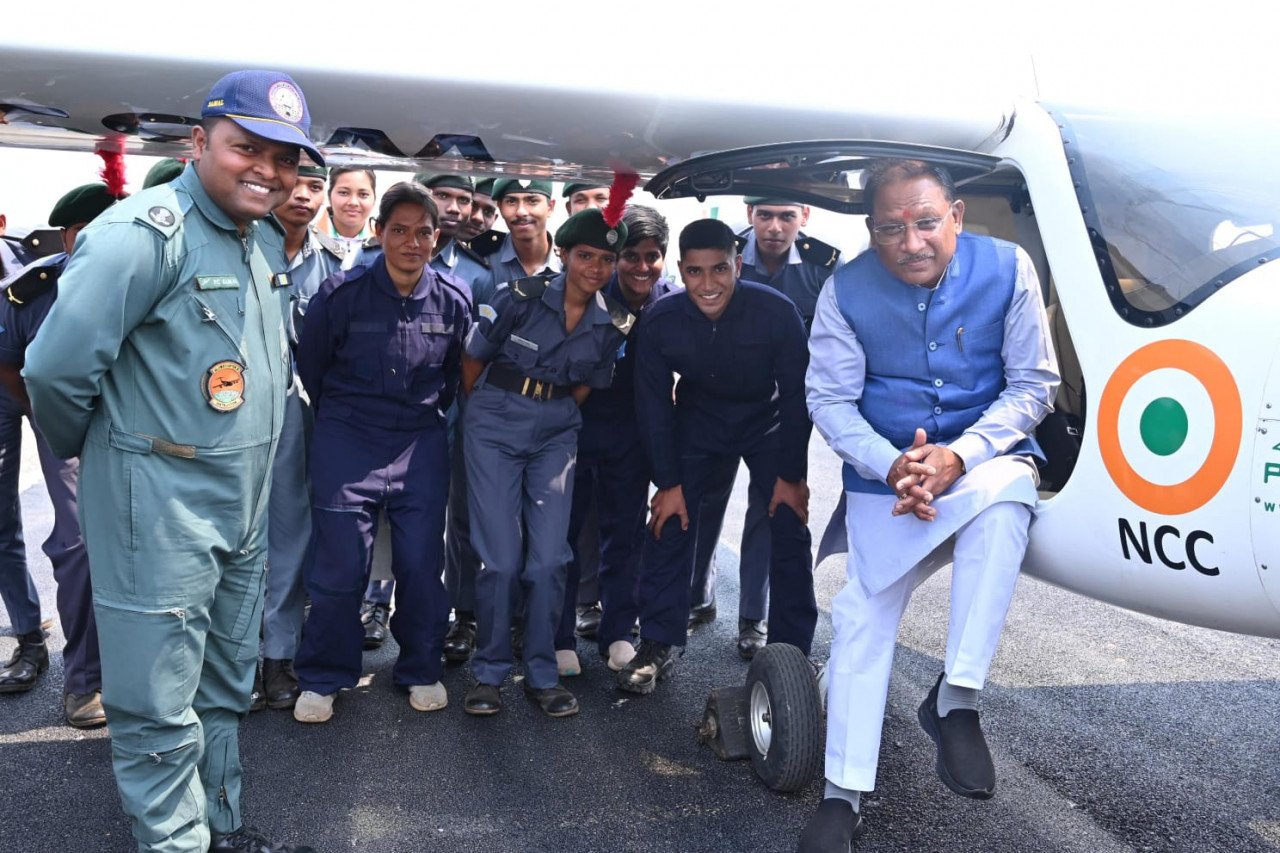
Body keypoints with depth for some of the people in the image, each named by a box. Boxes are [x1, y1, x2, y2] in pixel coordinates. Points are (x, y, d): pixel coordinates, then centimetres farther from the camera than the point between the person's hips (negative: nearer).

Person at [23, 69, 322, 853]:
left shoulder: (267, 243, 8)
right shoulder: (144, 232, -18)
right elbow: (58, 367, -20)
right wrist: (84, 447, -5)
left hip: (246, 504, 9)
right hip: (161, 507, -8)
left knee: (227, 687, 21)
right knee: (161, 707, 4)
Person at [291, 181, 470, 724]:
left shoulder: (454, 300, -3)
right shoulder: (341, 294, -10)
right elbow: (310, 365, 5)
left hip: (422, 444, 2)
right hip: (347, 441, -2)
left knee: (421, 562, 5)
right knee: (338, 566, 0)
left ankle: (420, 669, 24)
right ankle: (323, 677, 18)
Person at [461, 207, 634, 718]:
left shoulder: (614, 324, -2)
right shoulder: (521, 298, -12)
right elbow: (472, 361, 1)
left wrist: (551, 417, 12)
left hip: (555, 436, 3)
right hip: (495, 431, -3)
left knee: (550, 558, -1)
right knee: (502, 558, -4)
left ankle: (542, 675, 15)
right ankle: (489, 672, 13)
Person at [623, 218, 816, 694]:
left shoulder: (777, 311, -29)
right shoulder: (659, 323, -23)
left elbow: (796, 394, -16)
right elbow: (653, 404, -11)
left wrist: (791, 474, -12)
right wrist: (668, 482, -11)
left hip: (768, 424, -1)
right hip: (697, 426, 1)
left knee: (790, 534, -6)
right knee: (669, 525, -6)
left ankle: (791, 653, 6)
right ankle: (657, 646, 5)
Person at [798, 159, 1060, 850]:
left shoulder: (1007, 269, -12)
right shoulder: (847, 291, -11)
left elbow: (1034, 383, -8)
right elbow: (830, 400, -6)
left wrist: (959, 457, -22)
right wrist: (892, 466, -22)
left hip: (985, 457, -1)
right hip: (883, 473, 1)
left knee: (1004, 494, -36)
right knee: (864, 614, -4)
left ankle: (955, 701, -24)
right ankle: (844, 793, 11)